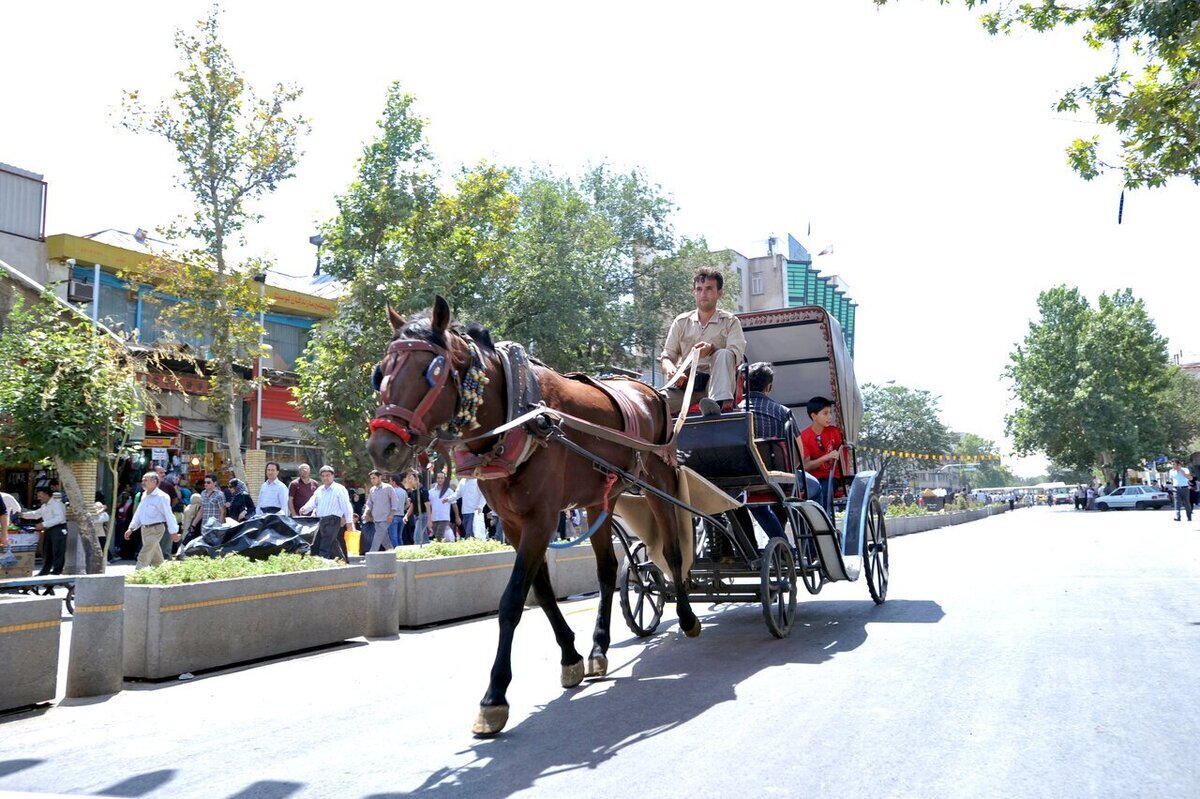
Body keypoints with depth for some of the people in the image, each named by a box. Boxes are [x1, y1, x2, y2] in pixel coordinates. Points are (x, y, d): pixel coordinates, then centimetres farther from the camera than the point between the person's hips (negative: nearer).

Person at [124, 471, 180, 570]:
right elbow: (138, 513, 19)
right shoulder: (144, 495, 12)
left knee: (143, 557, -14)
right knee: (156, 558, 16)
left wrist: (174, 532, -14)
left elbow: (169, 515, -14)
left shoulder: (161, 497, -14)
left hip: (156, 529, -8)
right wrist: (131, 528, 15)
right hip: (145, 528, 8)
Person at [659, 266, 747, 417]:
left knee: (723, 354, -34)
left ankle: (720, 402, -51)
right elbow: (667, 356, 12)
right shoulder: (681, 322, 15)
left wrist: (712, 349, -28)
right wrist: (671, 370, -13)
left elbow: (736, 355, -7)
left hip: (716, 383, -1)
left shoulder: (730, 322, 8)